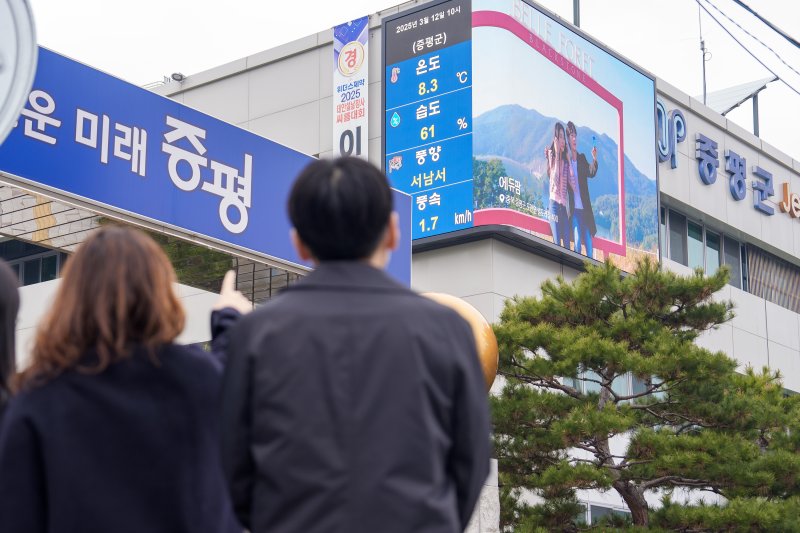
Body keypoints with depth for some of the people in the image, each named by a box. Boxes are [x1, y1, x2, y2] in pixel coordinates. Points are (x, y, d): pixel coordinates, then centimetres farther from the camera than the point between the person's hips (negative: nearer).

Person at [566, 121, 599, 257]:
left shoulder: (582, 158, 11)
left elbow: (591, 172, -3)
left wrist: (594, 160, -23)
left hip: (584, 208, 4)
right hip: (573, 208, -4)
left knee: (588, 241, 3)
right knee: (577, 242, -11)